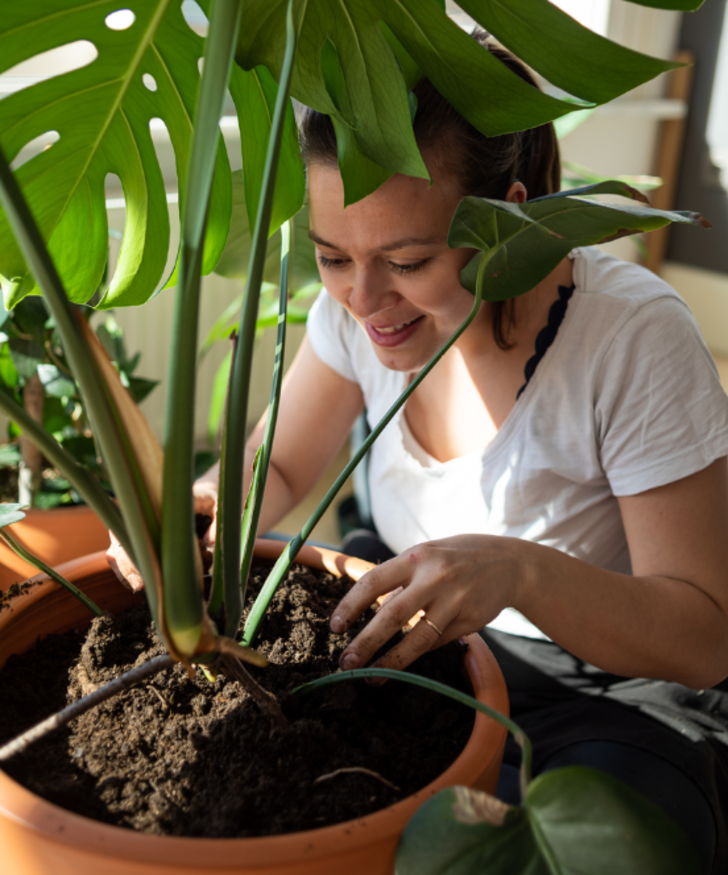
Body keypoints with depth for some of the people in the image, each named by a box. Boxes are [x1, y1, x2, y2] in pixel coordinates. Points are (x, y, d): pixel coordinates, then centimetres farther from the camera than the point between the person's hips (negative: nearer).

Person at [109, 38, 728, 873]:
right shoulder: (359, 305, -11)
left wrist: (520, 570, -38)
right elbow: (275, 467, 2)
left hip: (625, 702, -3)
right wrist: (196, 511, -21)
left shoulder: (636, 336, -24)